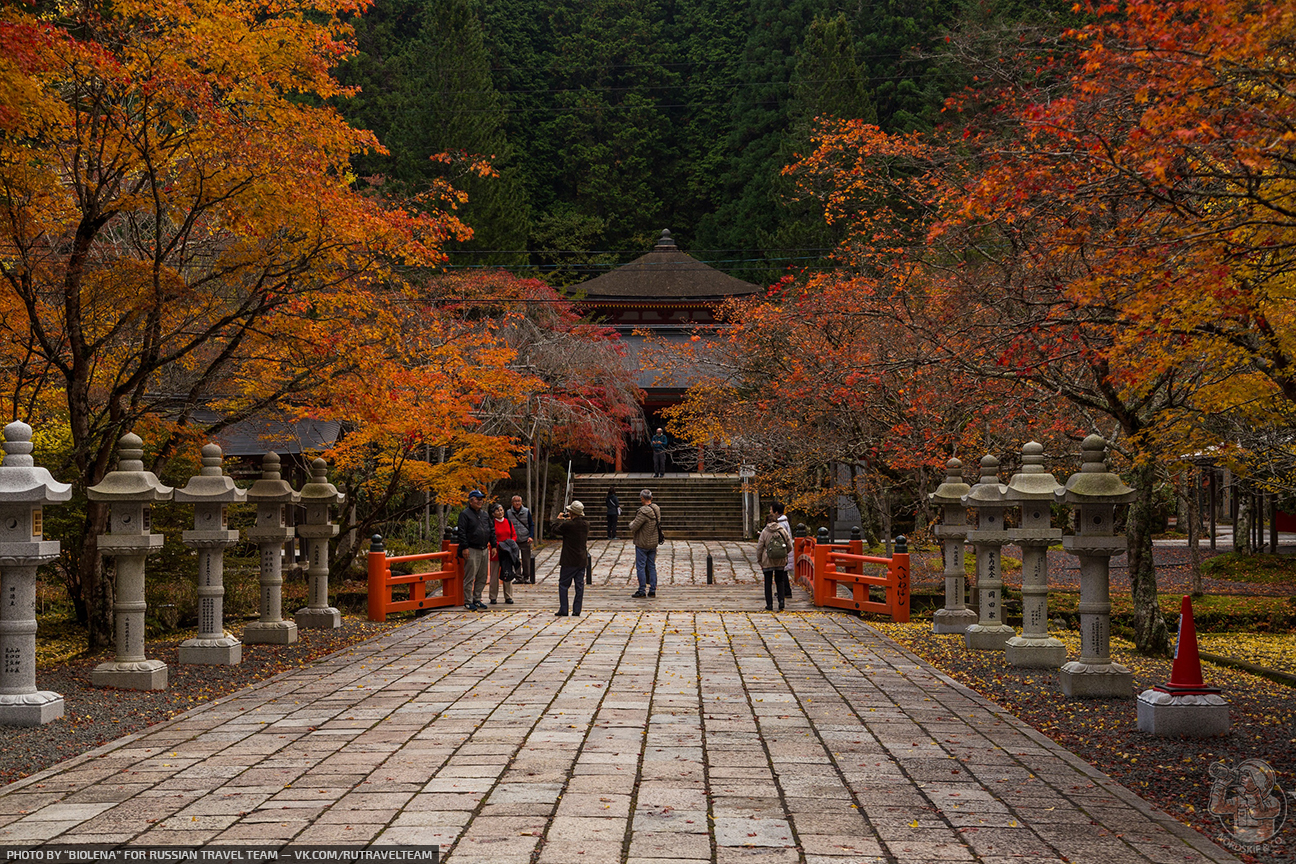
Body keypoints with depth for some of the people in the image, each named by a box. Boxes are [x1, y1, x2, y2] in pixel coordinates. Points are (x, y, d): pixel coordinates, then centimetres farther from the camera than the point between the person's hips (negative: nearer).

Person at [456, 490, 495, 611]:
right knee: (470, 577, -6)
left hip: (484, 550, 7)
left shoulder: (485, 514, 17)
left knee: (482, 577, 9)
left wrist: (493, 546, 14)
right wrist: (464, 547, -16)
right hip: (472, 550, -7)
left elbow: (492, 530, 21)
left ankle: (477, 599, 18)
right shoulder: (465, 514, -4)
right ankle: (468, 601, -2)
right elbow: (462, 532, -10)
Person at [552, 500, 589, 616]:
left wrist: (559, 520, 12)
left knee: (563, 585, 3)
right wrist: (570, 519, 22)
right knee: (579, 585, 7)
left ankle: (563, 609, 1)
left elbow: (555, 530, -2)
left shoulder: (567, 525, -17)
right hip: (582, 560, 5)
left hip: (569, 561, -5)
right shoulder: (586, 524, 1)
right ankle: (577, 610, 7)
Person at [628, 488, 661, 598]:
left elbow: (634, 527, -21)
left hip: (642, 543, -7)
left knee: (640, 566, 0)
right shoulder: (656, 509, 2)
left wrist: (632, 523, 5)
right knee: (652, 566, 12)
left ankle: (642, 591, 2)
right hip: (653, 542, 7)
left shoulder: (643, 512, -23)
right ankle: (652, 590, 14)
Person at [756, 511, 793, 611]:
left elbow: (759, 548, -4)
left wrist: (759, 561, 6)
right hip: (781, 561, 3)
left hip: (768, 561, -2)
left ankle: (769, 605, 6)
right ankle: (781, 601, 1)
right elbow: (789, 546, 5)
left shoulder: (764, 532, -7)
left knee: (768, 583, 6)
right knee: (780, 581, 15)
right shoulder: (782, 530, 0)